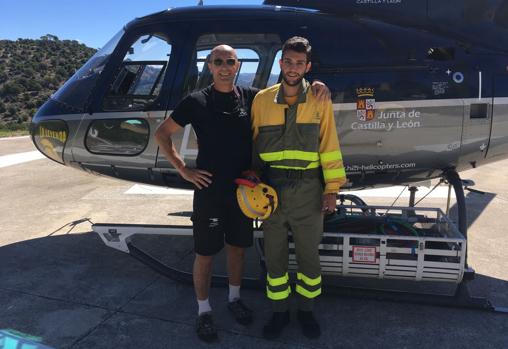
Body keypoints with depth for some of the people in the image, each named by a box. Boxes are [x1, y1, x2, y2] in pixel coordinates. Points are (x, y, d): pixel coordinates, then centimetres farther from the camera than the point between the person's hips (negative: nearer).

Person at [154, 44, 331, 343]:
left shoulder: (250, 97, 3)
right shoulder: (197, 101, -5)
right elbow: (162, 134, 1)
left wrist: (315, 86, -9)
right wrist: (183, 169, -7)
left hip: (243, 190, 3)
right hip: (209, 190, -3)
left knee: (238, 247, 17)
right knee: (205, 253, 7)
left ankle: (235, 298, 39)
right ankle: (204, 311, 27)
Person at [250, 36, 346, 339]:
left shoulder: (319, 100, -1)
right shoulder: (262, 99, 2)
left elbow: (329, 145, 0)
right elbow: (253, 144, 7)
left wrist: (332, 188, -2)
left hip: (307, 191, -1)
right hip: (271, 189, 1)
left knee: (309, 254, 12)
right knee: (274, 254, 12)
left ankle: (307, 309, 34)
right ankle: (280, 311, 32)